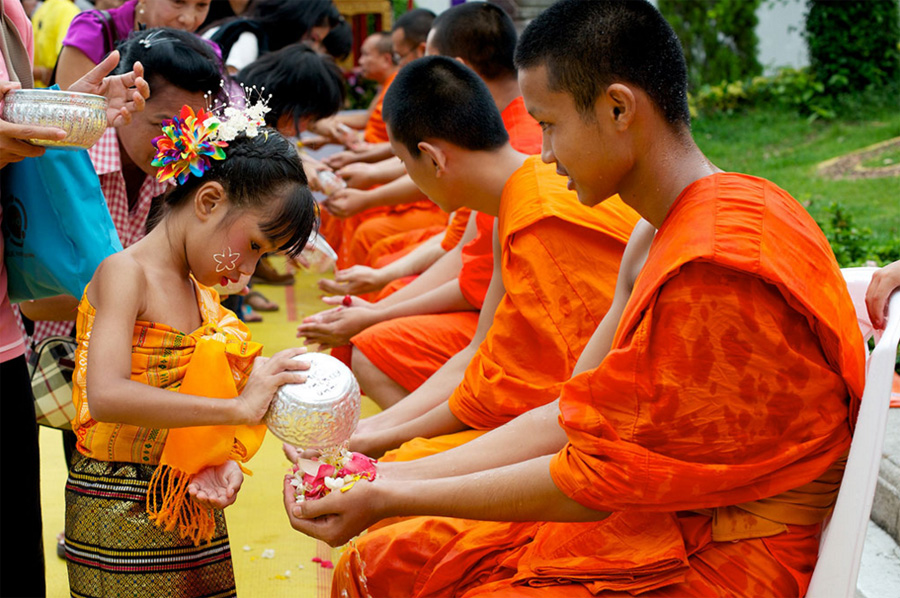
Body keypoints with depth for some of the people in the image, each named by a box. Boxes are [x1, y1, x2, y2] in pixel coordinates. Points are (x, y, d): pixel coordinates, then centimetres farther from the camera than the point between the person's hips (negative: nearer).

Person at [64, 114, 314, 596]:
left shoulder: (201, 295, 10)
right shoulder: (125, 274, -14)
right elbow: (106, 396, -30)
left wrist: (224, 462, -10)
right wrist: (239, 407, -32)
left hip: (194, 513, 8)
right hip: (121, 520, -8)